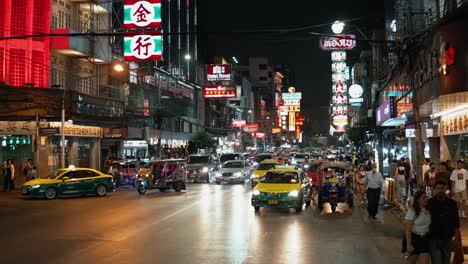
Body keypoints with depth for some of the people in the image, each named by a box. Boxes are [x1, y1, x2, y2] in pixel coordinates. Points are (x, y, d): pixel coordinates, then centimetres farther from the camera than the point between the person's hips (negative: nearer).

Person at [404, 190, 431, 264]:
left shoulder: (428, 211, 5)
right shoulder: (412, 211, -12)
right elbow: (408, 229, -16)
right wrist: (408, 245, -20)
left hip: (425, 240, 4)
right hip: (414, 239, -4)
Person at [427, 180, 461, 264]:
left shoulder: (452, 203, 2)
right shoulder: (430, 203, -3)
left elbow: (456, 223, 4)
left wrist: (456, 238, 1)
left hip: (447, 239, 2)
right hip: (434, 238, -2)